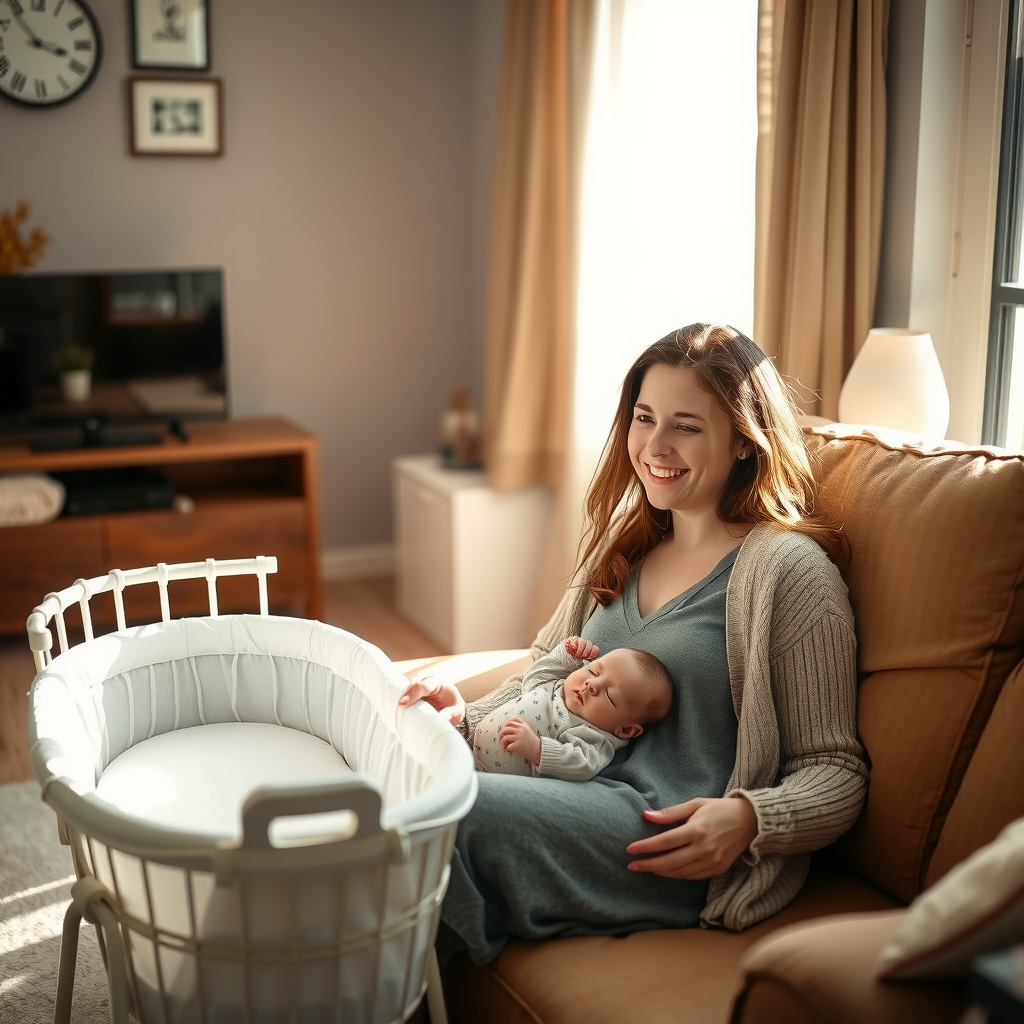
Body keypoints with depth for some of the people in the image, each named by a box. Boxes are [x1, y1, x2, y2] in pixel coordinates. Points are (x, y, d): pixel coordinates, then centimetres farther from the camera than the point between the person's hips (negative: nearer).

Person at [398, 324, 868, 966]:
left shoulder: (791, 570, -5)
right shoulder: (623, 547, 17)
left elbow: (837, 774, -5)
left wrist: (746, 817, -25)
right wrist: (467, 716, 2)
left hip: (671, 842, -6)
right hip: (576, 799, 6)